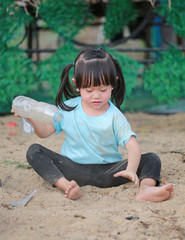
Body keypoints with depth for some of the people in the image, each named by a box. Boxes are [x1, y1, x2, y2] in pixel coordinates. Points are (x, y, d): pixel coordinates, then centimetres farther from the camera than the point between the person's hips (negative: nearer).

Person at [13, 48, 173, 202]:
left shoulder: (114, 116, -4)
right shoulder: (68, 108, 3)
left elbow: (132, 145, -13)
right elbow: (45, 131, 6)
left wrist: (131, 170, -33)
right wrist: (31, 118, -16)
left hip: (107, 172, -1)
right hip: (73, 168, 1)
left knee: (151, 159, -17)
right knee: (34, 151, -19)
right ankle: (67, 186, -40)